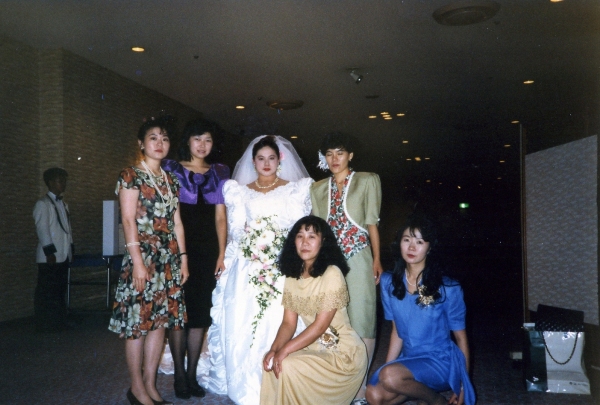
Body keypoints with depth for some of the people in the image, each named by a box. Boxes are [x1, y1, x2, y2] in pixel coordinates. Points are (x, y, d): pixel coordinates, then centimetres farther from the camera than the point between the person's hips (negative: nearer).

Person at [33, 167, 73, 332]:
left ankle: (59, 322, 18)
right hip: (50, 256, -8)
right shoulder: (42, 204, -7)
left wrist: (70, 249, 14)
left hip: (63, 255, 8)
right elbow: (42, 229, -13)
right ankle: (44, 324, 5)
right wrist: (49, 252, -17)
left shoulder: (62, 203, 16)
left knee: (60, 290, 11)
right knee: (46, 292, -2)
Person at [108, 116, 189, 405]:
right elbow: (128, 220, -10)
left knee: (161, 320, 8)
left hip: (169, 259, 6)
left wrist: (183, 257, 9)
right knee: (138, 321, -1)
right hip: (143, 256, -6)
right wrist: (137, 261, -17)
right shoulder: (131, 176, -3)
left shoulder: (171, 180, 15)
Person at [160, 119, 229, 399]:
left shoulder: (219, 173, 10)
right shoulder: (171, 169, 2)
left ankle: (192, 374, 17)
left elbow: (220, 216, 7)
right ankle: (179, 375, 13)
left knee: (201, 312, 6)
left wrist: (222, 253, 0)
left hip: (207, 252, 3)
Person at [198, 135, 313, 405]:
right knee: (242, 328, -3)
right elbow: (234, 232, 13)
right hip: (246, 269, 2)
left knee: (279, 327, -10)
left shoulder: (296, 190, 9)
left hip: (283, 269, -2)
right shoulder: (240, 192, 15)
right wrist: (226, 262, 2)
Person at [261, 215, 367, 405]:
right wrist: (274, 349, -17)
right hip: (314, 346, 6)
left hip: (343, 353, -6)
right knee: (272, 362, -12)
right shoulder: (292, 275, 3)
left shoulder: (332, 274, -19)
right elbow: (289, 322, 0)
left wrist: (285, 350, -24)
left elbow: (320, 325, -21)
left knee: (287, 366, -21)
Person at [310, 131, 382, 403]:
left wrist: (377, 260, -5)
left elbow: (372, 222, 1)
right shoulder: (318, 188, 14)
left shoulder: (367, 181, 5)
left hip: (357, 258, -3)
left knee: (360, 321, -4)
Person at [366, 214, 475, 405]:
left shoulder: (447, 289, -12)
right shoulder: (389, 283, 1)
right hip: (409, 359, 5)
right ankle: (423, 387, 7)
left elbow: (461, 338, -3)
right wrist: (385, 369, 1)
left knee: (391, 376, -31)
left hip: (441, 361, -5)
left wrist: (463, 385, -1)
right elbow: (397, 332, 8)